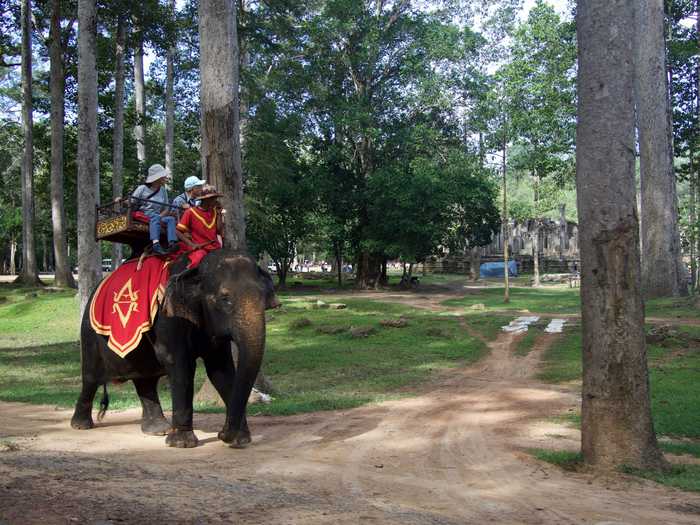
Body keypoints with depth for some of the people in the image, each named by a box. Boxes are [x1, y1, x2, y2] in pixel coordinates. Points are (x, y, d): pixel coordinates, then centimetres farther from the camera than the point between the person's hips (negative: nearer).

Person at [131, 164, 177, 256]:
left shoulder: (163, 190, 16)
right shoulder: (142, 188, 4)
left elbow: (166, 209, 14)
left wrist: (160, 216, -6)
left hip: (157, 216, 5)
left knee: (171, 219, -23)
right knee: (155, 217, -35)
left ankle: (172, 243, -44)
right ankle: (156, 244, -55)